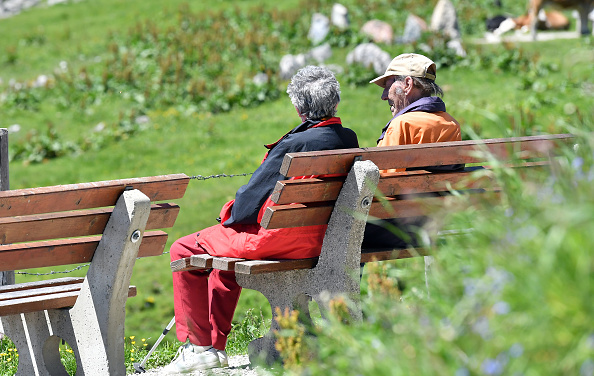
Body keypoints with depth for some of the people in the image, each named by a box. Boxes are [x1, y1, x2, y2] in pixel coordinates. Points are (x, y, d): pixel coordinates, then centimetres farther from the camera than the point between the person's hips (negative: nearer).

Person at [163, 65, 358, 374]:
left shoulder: (293, 145, -22)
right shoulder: (349, 140, 0)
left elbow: (250, 197, -14)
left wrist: (229, 215, 8)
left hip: (279, 239, -9)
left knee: (183, 250, 8)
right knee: (224, 239, 32)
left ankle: (198, 345, 10)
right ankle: (215, 344, 32)